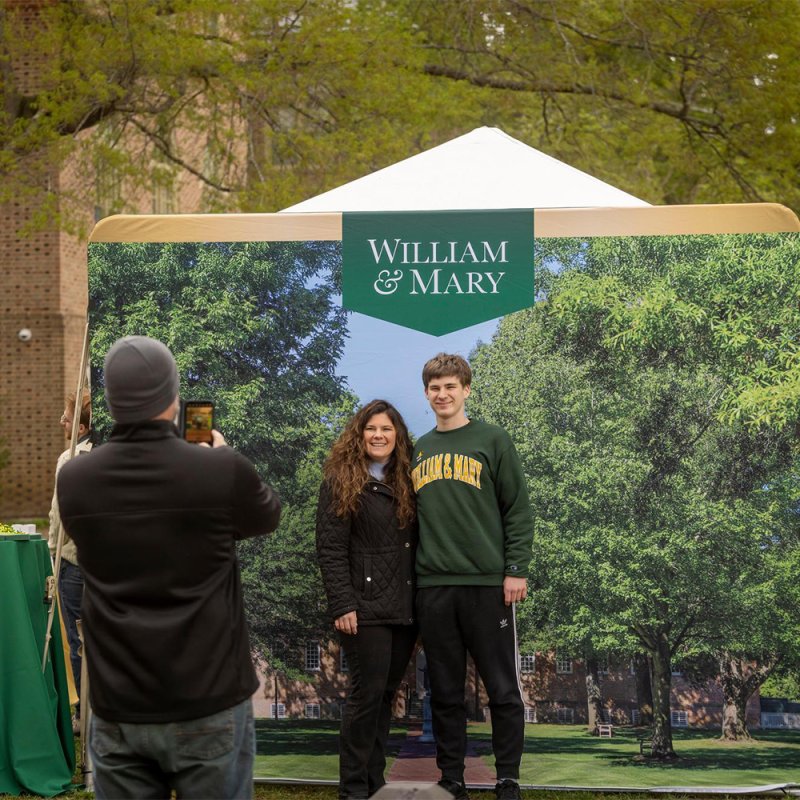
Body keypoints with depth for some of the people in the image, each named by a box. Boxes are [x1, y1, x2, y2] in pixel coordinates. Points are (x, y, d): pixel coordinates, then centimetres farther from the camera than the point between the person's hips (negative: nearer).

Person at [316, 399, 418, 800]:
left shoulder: (406, 481, 13)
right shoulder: (340, 481, -2)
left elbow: (416, 544, 13)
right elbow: (330, 549, -8)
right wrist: (342, 605, -16)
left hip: (404, 607, 5)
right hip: (366, 606, -5)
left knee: (385, 694, 9)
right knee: (368, 692, -7)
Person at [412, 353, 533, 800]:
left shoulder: (492, 441, 3)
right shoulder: (418, 452, 15)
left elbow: (518, 510, -1)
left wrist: (516, 569, -9)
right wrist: (412, 573, 11)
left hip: (488, 583, -3)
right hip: (433, 586, 4)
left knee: (503, 689, 0)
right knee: (446, 692, 7)